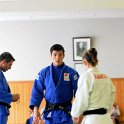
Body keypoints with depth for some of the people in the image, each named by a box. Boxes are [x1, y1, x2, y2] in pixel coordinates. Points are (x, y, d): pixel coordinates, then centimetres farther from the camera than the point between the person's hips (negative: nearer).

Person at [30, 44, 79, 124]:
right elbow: (37, 91, 1)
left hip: (65, 112, -2)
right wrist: (35, 108, -10)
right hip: (49, 112, 2)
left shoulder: (71, 72, -5)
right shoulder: (44, 73, 1)